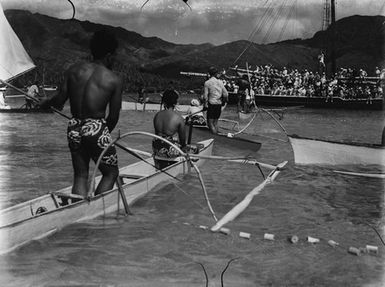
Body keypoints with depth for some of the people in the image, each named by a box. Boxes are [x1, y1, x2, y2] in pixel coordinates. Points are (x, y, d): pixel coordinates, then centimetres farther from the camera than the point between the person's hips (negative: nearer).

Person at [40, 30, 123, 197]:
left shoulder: (73, 70, 5)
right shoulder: (114, 80, -4)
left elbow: (60, 100, 1)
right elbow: (114, 116, -2)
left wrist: (46, 103, 22)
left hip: (74, 128, 5)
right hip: (96, 128, -5)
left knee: (80, 175, 16)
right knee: (111, 173, 12)